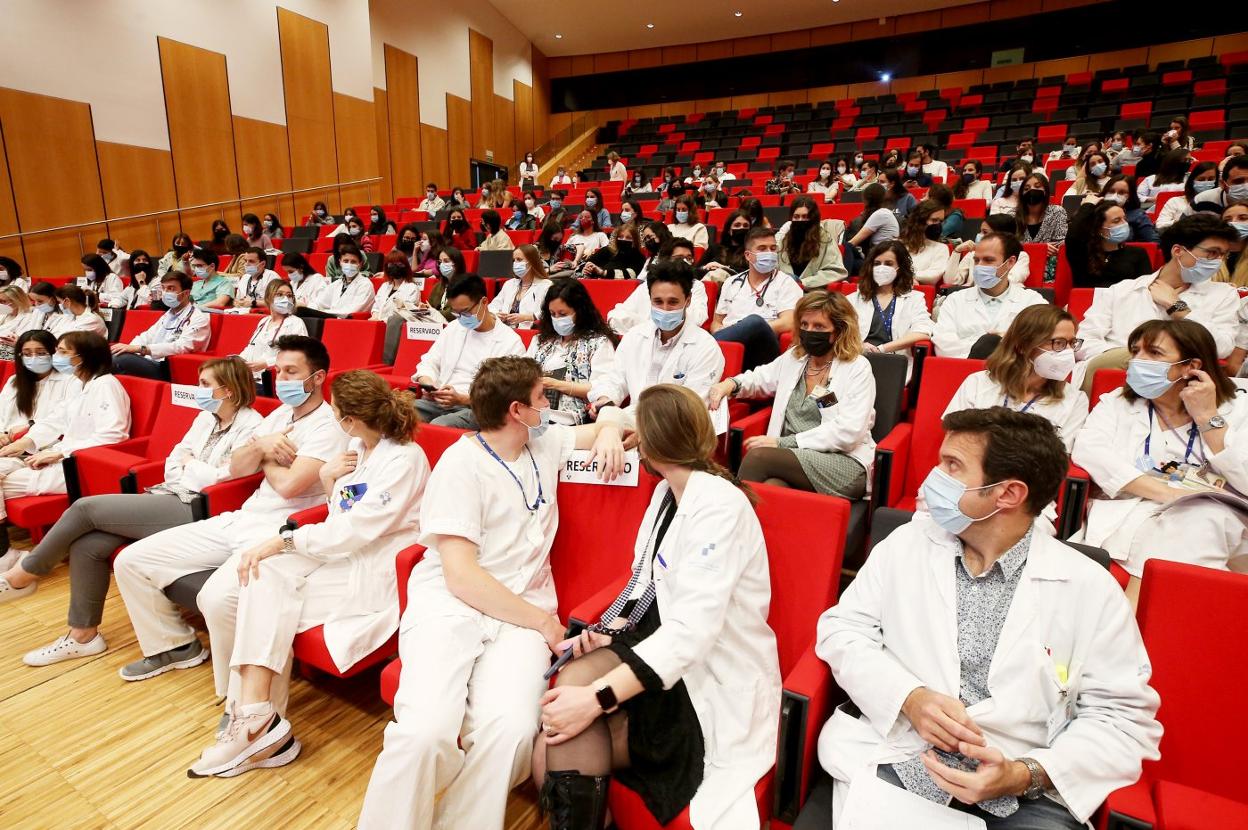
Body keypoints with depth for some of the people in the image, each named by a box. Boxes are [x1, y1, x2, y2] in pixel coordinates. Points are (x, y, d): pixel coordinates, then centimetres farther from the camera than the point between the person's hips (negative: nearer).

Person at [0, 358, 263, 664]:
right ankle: (83, 635, 8)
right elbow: (172, 463, 16)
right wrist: (192, 471, -6)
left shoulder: (250, 426, -12)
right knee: (86, 545, -7)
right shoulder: (206, 418, 16)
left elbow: (226, 478, -19)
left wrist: (190, 463, -2)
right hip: (170, 496, 8)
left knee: (85, 507, -9)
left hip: (193, 510, -8)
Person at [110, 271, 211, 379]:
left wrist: (140, 348, -24)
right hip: (149, 363, 8)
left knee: (119, 360, -27)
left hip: (168, 371, -8)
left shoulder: (199, 319, -6)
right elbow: (147, 336, 19)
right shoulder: (168, 314, 23)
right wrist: (128, 348, -3)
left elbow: (181, 347, -19)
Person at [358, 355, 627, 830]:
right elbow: (461, 576, -13)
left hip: (522, 611, 4)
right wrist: (543, 621, -11)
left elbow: (602, 426, 29)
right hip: (450, 605, -3)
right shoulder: (462, 463, -7)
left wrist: (610, 434, 4)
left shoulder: (545, 442, 11)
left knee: (511, 728, -26)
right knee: (427, 730, -30)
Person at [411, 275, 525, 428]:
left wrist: (462, 399, -20)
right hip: (438, 400, 5)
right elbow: (430, 362, 19)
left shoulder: (511, 343, -3)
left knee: (438, 426, -35)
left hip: (477, 409, -5)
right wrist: (427, 383, -5)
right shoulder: (453, 328, 17)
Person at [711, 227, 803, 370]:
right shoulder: (732, 283, 24)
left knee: (755, 320, -38)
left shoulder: (785, 283, 12)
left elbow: (788, 324, -3)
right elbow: (716, 322, 24)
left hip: (762, 348, -2)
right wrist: (723, 335, -2)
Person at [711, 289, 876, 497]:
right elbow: (759, 378, 33)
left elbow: (849, 431, -12)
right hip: (794, 457, 4)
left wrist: (783, 442, -16)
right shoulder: (793, 357, 17)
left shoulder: (858, 368, -1)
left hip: (845, 464, -4)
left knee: (758, 455, -31)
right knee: (772, 487, -36)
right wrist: (731, 383, 7)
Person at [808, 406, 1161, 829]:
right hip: (895, 757, 0)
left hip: (1023, 793, 1)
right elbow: (842, 627, 3)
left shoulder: (1091, 589, -1)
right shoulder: (906, 544, 3)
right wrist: (909, 697, -13)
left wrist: (1025, 775, -14)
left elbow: (1122, 716, 1)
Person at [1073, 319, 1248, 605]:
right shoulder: (1118, 402, 15)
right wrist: (1165, 493, -17)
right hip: (1128, 515, -1)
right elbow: (1087, 449, -7)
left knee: (1203, 522, -34)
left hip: (1216, 527, 1)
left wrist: (1209, 418, -1)